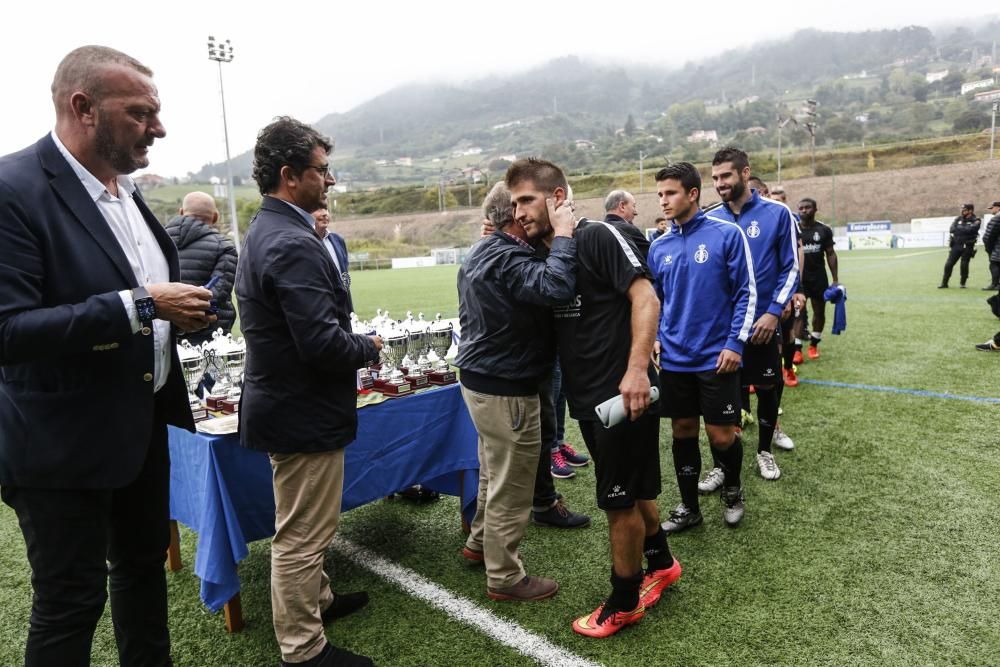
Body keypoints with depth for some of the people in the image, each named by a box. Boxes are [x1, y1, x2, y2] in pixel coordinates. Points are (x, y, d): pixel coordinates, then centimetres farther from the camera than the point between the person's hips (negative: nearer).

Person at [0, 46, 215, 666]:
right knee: (70, 602, 9)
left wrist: (177, 312, 1)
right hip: (65, 441, -8)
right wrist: (138, 306, -28)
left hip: (143, 424, 8)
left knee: (144, 564, 23)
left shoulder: (125, 188, 7)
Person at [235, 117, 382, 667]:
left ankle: (315, 599, 45)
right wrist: (369, 348, -10)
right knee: (301, 534, 5)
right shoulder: (293, 245, -24)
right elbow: (322, 343, -29)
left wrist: (353, 343, 10)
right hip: (304, 413, -11)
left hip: (284, 402, 11)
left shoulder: (264, 231, 9)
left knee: (302, 528, 25)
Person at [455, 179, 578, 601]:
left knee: (494, 473, 26)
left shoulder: (483, 252, 10)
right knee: (511, 487, 4)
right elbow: (556, 288, -39)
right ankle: (505, 578, 20)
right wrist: (562, 234, -27)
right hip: (505, 389, -11)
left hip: (480, 378, 11)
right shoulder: (508, 260, -23)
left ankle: (480, 542, 45)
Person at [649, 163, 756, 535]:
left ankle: (732, 491, 34)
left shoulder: (727, 234, -7)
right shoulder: (659, 247, 6)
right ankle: (689, 507, 29)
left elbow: (746, 292, -6)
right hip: (674, 360, 4)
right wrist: (653, 338, 1)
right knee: (683, 431, 12)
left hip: (717, 357, -4)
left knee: (721, 435, 3)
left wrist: (735, 343, -12)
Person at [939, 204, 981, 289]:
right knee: (948, 264, -1)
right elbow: (952, 229, -4)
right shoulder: (958, 219, 9)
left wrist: (958, 229, -10)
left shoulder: (975, 221, -2)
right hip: (956, 245, 3)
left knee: (964, 265, 0)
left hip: (967, 247, -3)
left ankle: (962, 283, 14)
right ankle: (944, 283, 4)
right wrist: (964, 230, -13)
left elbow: (970, 229, -21)